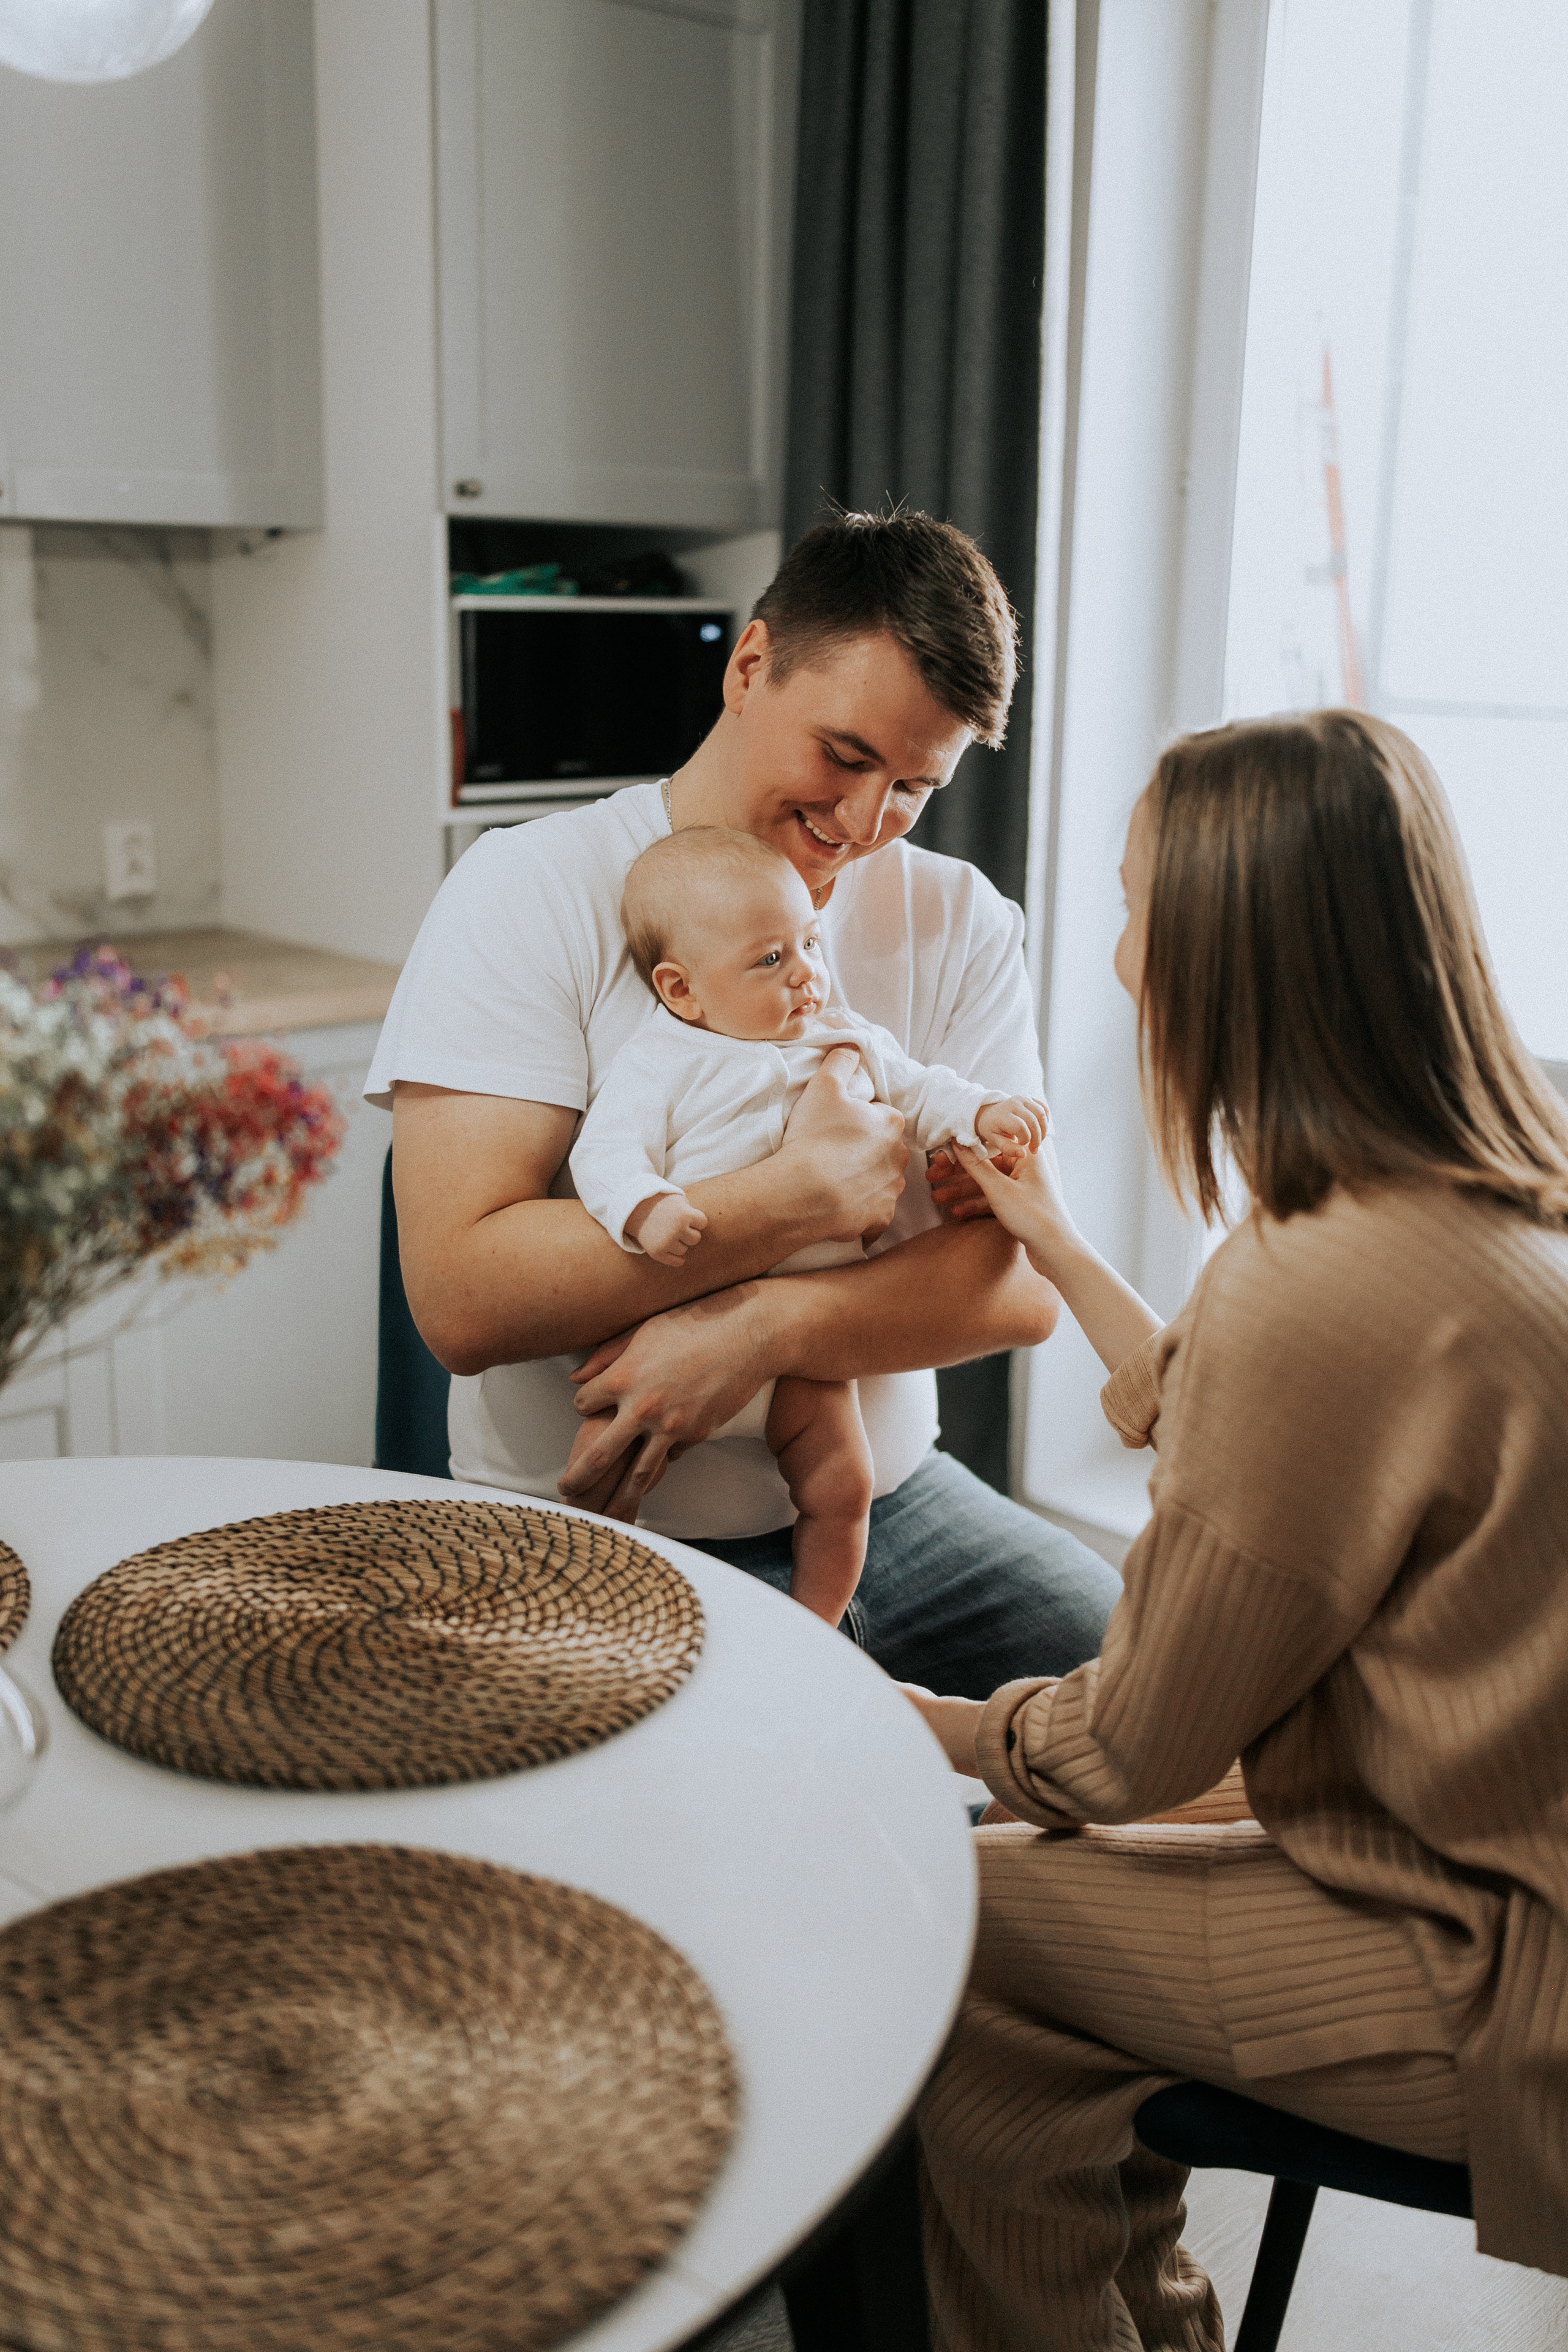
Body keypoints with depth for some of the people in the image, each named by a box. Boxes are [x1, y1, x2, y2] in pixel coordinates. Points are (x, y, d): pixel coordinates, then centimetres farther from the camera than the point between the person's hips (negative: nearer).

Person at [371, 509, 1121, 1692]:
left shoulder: (959, 921, 4)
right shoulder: (531, 889, -8)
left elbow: (1021, 1284, -5)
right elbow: (462, 1296, -18)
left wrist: (758, 1328, -21)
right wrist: (805, 1196, -20)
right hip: (586, 1534, -4)